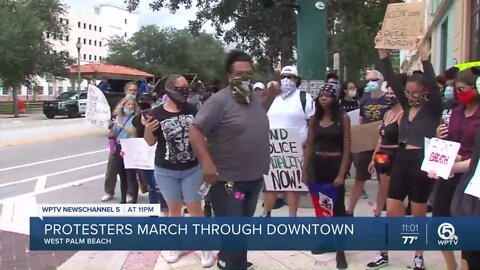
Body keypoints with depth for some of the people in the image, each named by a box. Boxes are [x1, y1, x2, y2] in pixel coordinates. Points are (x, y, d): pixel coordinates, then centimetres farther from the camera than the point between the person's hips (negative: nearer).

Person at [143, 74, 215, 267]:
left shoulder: (192, 110, -3)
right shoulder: (157, 114, -7)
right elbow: (150, 142, 1)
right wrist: (147, 130, -20)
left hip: (192, 169, 0)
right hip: (165, 171, 0)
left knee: (195, 208, 4)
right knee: (174, 208, 13)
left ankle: (205, 247, 15)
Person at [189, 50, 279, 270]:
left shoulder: (255, 98, 6)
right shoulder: (219, 100, -17)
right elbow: (195, 132, -21)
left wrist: (270, 96, 13)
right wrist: (207, 163, -31)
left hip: (254, 178, 8)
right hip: (228, 180, -8)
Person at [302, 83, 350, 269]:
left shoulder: (343, 118, -6)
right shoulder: (314, 119, 5)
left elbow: (346, 149, -7)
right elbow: (309, 146, 8)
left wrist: (342, 174, -13)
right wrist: (304, 170, 4)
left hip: (335, 164, -4)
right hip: (317, 164, 4)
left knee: (337, 206, -2)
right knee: (320, 204, 12)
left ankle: (340, 249, 3)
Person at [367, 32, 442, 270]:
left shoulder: (432, 108, -6)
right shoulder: (407, 106, 7)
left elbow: (433, 84, -23)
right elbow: (392, 81, 0)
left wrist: (424, 56, -36)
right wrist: (383, 53, -9)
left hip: (421, 163, -5)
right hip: (401, 161, 5)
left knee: (418, 214, 8)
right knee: (392, 211, 7)